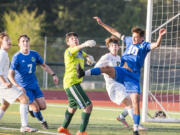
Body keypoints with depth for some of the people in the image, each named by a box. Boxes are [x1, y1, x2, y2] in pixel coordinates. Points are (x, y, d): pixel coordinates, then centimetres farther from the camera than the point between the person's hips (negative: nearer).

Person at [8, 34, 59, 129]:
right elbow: (10, 75, -18)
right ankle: (42, 121, 22)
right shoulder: (17, 57, -15)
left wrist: (53, 75, 3)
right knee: (36, 108, -8)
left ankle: (31, 108, 28)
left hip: (34, 84, 5)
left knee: (43, 106, -3)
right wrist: (17, 86, -32)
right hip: (24, 87, -5)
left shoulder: (34, 54, 1)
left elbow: (44, 66, 16)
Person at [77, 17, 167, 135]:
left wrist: (160, 36, -39)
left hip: (133, 76, -3)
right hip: (121, 71, 3)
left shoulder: (144, 46, 2)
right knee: (108, 69, -29)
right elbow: (115, 32, 24)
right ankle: (83, 73, -38)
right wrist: (102, 24, 25)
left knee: (136, 102, -10)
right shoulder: (129, 40, 15)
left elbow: (156, 45, -18)